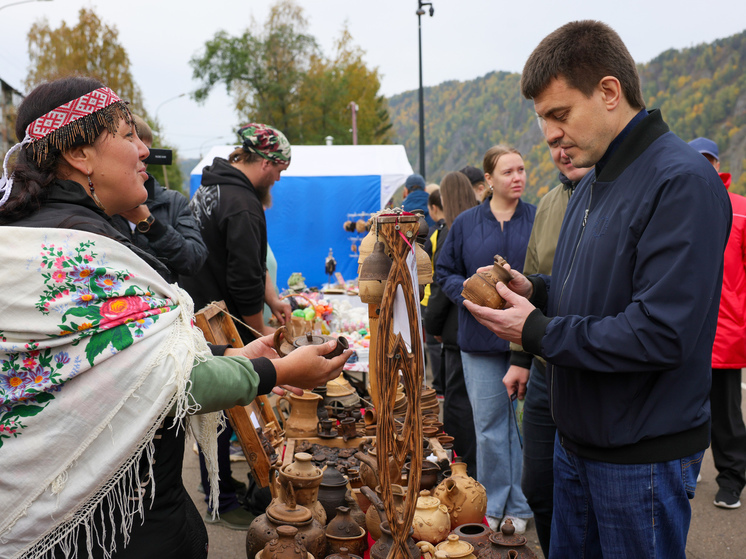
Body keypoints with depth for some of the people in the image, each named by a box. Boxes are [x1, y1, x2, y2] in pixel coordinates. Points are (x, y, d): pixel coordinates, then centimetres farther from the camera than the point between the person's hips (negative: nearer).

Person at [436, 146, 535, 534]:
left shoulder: (538, 220, 1)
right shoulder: (465, 224, 5)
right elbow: (444, 273, 8)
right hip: (480, 338, 1)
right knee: (489, 424, 7)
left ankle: (519, 506, 23)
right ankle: (492, 505, 22)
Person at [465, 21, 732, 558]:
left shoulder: (682, 182, -21)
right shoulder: (594, 183, 10)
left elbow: (662, 332, -27)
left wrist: (537, 331, -20)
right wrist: (536, 291, -1)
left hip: (643, 457, -9)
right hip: (578, 440, 9)